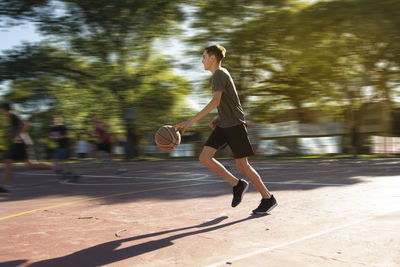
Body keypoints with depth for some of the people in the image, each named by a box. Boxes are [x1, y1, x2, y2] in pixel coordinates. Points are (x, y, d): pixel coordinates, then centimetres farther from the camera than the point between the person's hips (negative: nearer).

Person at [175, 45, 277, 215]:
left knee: (242, 165, -3)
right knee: (204, 157, -4)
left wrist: (191, 121, -31)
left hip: (235, 124, -9)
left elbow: (215, 102, -27)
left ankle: (268, 199, 12)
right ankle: (237, 184, 6)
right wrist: (218, 118, 13)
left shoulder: (219, 74, -14)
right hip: (223, 125, 9)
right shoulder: (219, 75, 16)